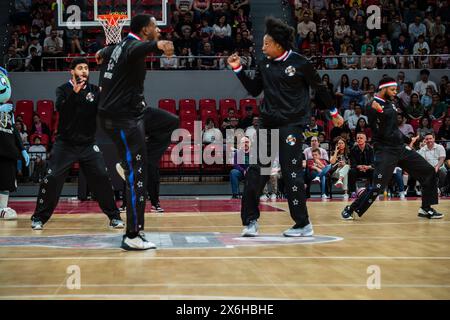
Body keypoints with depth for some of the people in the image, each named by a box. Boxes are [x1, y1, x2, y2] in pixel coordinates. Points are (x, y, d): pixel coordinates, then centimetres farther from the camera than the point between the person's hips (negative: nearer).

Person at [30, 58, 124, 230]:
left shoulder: (94, 90, 5)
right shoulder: (63, 89, -1)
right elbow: (61, 108, -19)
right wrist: (74, 92, -34)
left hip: (88, 144, 2)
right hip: (65, 143, -1)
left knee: (102, 177, -7)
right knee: (52, 178, -7)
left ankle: (114, 216, 4)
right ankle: (39, 218, 5)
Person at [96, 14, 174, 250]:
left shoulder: (120, 46, 14)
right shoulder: (132, 45, -13)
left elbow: (105, 53, 38)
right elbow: (139, 49, -40)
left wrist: (102, 54, 60)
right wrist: (158, 44, -60)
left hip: (112, 112, 10)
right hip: (123, 117, -10)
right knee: (136, 176, -10)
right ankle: (133, 237, -10)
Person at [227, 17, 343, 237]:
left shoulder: (299, 63, -8)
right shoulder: (264, 64, 7)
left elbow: (319, 88, 1)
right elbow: (254, 90, 14)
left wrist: (334, 112, 8)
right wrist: (238, 69, 4)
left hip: (291, 125, -6)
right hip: (268, 124, 6)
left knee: (291, 173, -6)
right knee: (255, 173, 3)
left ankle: (303, 225, 5)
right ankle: (250, 221, 11)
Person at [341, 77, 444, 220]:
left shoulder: (390, 104, 13)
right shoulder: (374, 107, -12)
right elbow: (380, 133, -21)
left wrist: (408, 140, 33)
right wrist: (379, 112, -33)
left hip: (401, 148, 8)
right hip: (385, 151, -8)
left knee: (428, 171, 4)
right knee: (377, 187, -14)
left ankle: (425, 209, 14)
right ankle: (350, 209, 4)